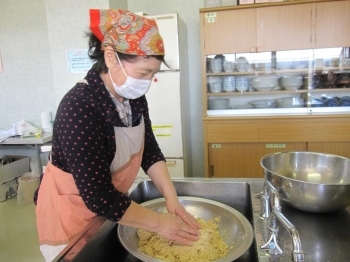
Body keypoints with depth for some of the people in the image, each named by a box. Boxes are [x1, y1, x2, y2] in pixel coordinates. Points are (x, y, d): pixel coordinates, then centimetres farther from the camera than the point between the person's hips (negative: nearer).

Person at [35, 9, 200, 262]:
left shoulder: (134, 96, -9)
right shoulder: (78, 108, -32)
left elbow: (150, 150, -3)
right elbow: (99, 197, -32)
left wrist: (171, 197, -14)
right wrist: (159, 223, -25)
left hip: (110, 206, 7)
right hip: (72, 213, -6)